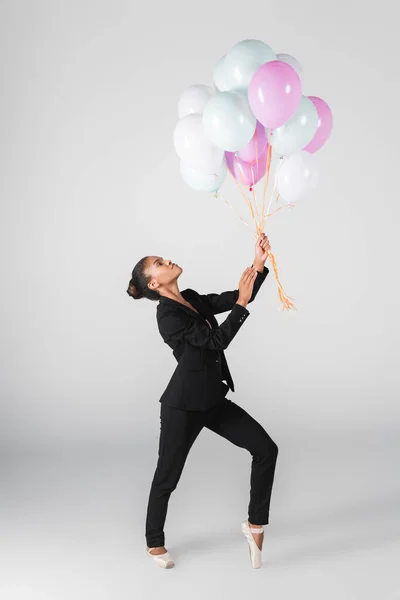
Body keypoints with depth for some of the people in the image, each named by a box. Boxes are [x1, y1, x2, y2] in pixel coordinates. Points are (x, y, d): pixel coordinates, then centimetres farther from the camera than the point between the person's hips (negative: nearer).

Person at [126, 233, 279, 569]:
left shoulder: (192, 299, 6)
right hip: (183, 405, -8)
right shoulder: (168, 315, -19)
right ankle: (155, 543, 33)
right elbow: (217, 340, -23)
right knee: (167, 477, 10)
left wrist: (259, 265, -7)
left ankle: (255, 524, 14)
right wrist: (242, 304, -19)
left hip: (212, 400, 8)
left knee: (266, 449, 0)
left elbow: (234, 300, 3)